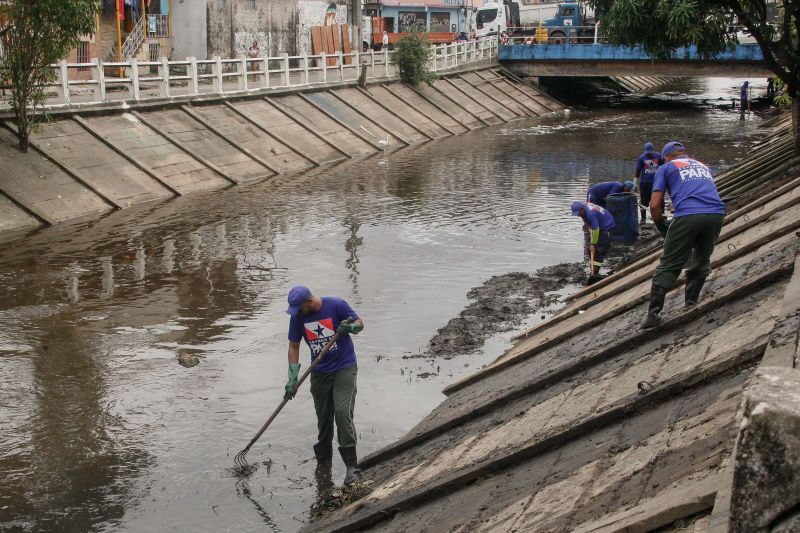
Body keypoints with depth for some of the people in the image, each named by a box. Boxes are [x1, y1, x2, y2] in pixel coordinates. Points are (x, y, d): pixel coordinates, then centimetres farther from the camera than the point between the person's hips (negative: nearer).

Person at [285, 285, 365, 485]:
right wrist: (292, 379, -2)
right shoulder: (297, 317, -3)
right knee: (323, 418, 10)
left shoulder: (336, 305, -13)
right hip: (320, 372, 4)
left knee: (342, 412, -17)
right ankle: (323, 462, 27)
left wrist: (350, 327, -25)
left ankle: (352, 466, -12)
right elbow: (294, 347, 4)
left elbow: (359, 323, -1)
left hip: (344, 367, -4)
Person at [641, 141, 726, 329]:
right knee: (702, 262, 24)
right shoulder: (702, 166, 34)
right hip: (717, 214, 4)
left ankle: (653, 314, -3)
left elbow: (655, 206, 10)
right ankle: (692, 302, 26)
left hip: (688, 215, -4)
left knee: (668, 266, 2)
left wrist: (663, 229, 24)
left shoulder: (666, 168, 20)